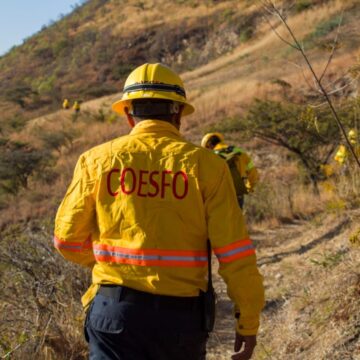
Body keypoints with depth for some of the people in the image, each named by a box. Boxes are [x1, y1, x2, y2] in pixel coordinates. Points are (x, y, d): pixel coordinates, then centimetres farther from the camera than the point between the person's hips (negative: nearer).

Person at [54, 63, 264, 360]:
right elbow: (235, 253, -7)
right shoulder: (205, 164, -4)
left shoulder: (97, 160, 0)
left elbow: (68, 239, 6)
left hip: (114, 309, 0)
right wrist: (249, 322, 4)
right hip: (181, 314, 0)